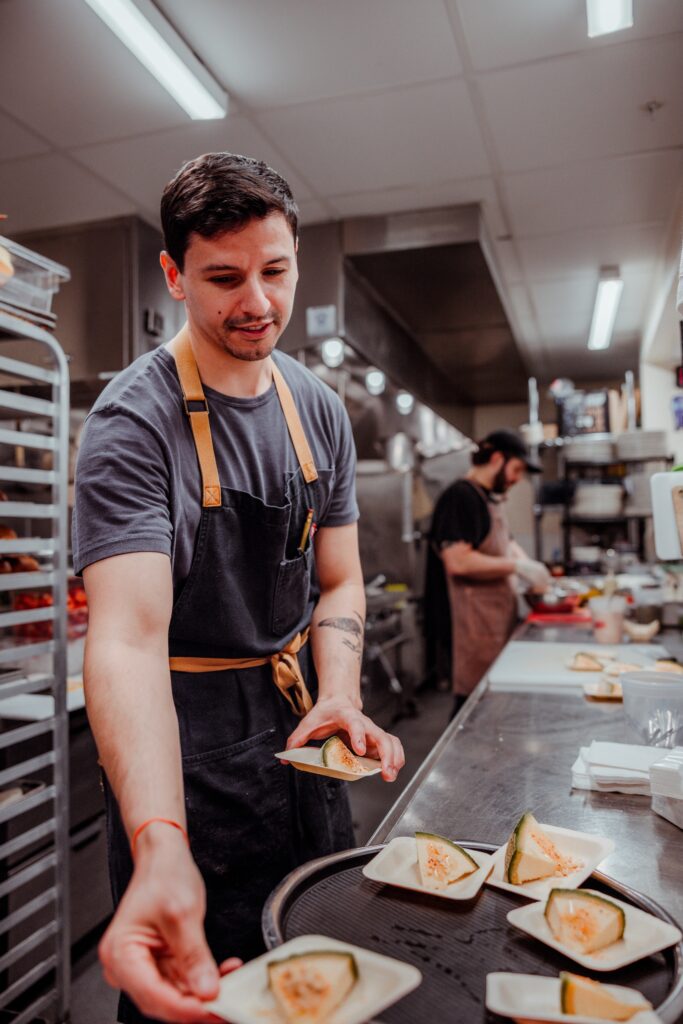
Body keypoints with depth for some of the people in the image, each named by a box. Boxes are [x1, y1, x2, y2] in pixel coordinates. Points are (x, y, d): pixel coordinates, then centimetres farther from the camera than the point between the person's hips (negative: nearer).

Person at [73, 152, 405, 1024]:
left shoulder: (319, 411, 0)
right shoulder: (132, 422, -20)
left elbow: (338, 582, 3)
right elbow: (128, 635, -31)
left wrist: (338, 694, -15)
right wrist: (160, 845, -44)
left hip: (297, 733, 6)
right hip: (181, 748, -6)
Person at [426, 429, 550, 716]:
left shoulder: (492, 497, 16)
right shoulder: (460, 497, -15)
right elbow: (458, 561, -25)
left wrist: (529, 566, 9)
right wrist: (516, 566, -18)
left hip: (500, 615, 10)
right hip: (476, 621, -10)